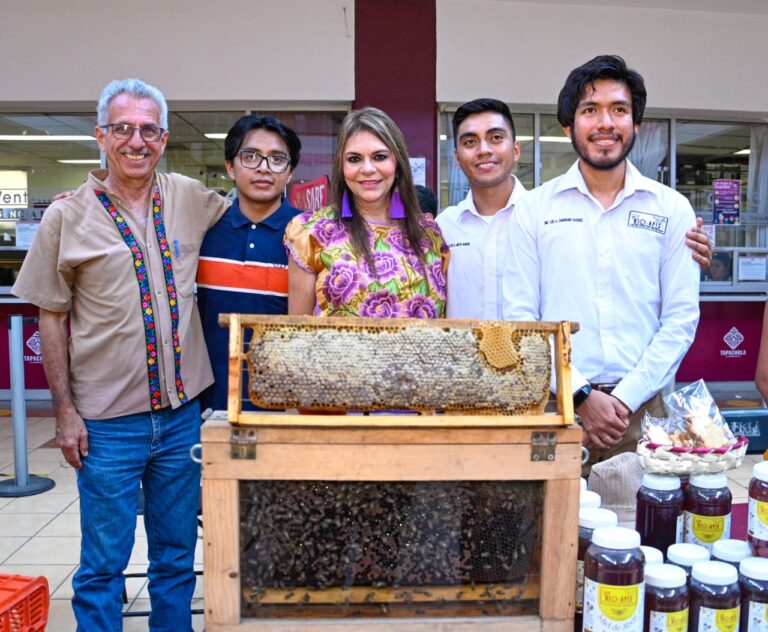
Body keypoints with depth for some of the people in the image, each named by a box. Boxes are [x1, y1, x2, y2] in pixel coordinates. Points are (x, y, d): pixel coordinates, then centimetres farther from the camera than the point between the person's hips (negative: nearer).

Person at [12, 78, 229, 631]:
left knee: (177, 555, 17)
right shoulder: (68, 217, -3)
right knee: (103, 563, 10)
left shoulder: (191, 199, 3)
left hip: (182, 413, 3)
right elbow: (51, 317, 0)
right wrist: (65, 411, -3)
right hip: (107, 420, -2)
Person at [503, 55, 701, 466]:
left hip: (644, 407, 1)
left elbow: (681, 317, 1)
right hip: (556, 404, -1)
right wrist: (582, 395, -10)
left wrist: (626, 398, -9)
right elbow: (519, 316, -3)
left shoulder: (672, 209, 6)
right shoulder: (534, 209, 2)